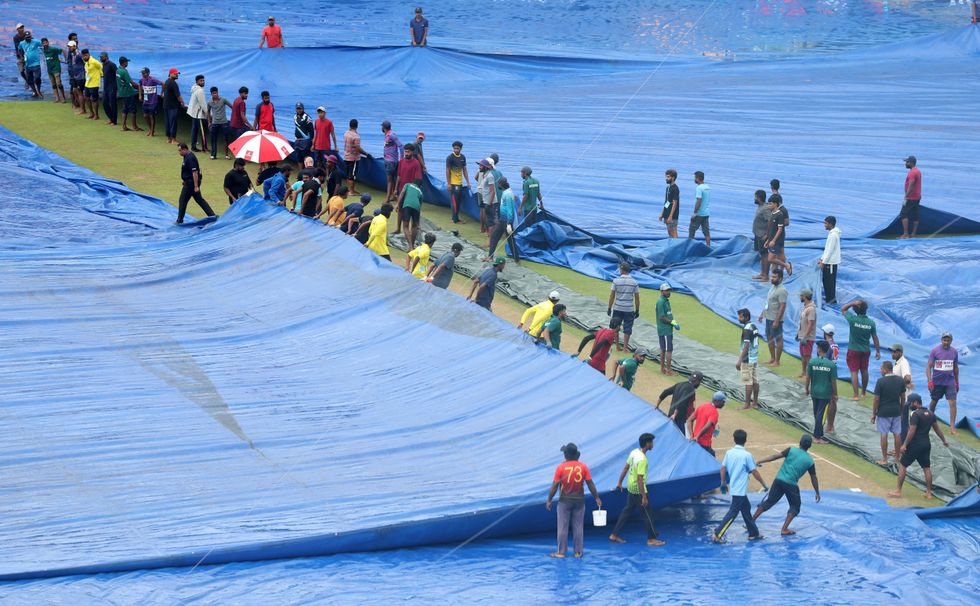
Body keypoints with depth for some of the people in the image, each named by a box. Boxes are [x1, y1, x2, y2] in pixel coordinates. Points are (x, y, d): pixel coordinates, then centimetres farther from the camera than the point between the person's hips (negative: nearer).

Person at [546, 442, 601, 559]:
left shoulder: (561, 467, -11)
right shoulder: (583, 467, -5)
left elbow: (554, 486, -10)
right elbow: (590, 484, -3)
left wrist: (549, 500, 0)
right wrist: (597, 498, 6)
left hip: (565, 501, -2)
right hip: (579, 501, 2)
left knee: (562, 527, 6)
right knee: (578, 527, 10)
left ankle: (561, 552, 8)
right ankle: (578, 552, 13)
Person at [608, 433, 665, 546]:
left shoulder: (634, 452, 0)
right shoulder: (642, 459, -27)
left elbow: (625, 468, 10)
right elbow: (640, 479, -28)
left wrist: (620, 483, 21)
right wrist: (644, 497, -25)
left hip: (630, 488, 9)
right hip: (638, 489, -9)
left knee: (627, 511, 18)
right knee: (647, 514, 3)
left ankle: (615, 535, 22)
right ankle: (651, 539, 12)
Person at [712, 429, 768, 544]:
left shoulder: (729, 453, 1)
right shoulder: (747, 455, -16)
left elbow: (723, 469, 4)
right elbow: (755, 473, -11)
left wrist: (723, 483, 17)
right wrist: (764, 485, 1)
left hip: (733, 487, 7)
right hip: (740, 490, -7)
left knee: (746, 509, 18)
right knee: (733, 512, -5)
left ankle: (754, 533, 25)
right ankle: (717, 534, -9)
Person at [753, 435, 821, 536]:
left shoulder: (791, 451, 2)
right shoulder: (809, 461, 2)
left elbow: (775, 457, -4)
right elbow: (813, 478, 9)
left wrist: (759, 462, -4)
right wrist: (817, 493, 21)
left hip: (779, 480, 2)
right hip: (791, 485, -2)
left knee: (769, 501, 13)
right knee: (795, 506, 17)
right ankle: (784, 529, 8)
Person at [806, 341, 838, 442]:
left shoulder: (812, 361, -10)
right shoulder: (832, 364, -12)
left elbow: (808, 377, -4)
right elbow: (833, 381, -7)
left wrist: (806, 388, 11)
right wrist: (835, 394, 5)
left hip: (814, 392, 2)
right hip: (826, 393, -2)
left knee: (817, 414, 16)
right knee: (821, 414, 3)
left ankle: (820, 434, 26)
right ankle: (817, 437, 5)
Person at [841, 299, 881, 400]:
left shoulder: (853, 320, -18)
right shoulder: (871, 323, -9)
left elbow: (843, 309, -2)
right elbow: (875, 338, -1)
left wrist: (853, 303, -13)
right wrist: (878, 351, 8)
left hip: (853, 350, -4)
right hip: (866, 350, 4)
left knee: (854, 372, -1)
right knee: (864, 371, 19)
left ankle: (856, 395, -6)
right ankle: (864, 392, 34)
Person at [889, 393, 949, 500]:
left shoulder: (916, 414, -17)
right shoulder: (930, 413, 8)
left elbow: (911, 432, -21)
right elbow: (937, 428, 17)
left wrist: (904, 445, -16)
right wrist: (944, 440, 28)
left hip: (915, 445, -8)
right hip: (926, 444, 8)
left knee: (902, 465, 2)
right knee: (927, 468, 12)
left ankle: (898, 491, 3)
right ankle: (929, 493, 15)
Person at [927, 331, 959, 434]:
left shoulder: (954, 352, 2)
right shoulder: (935, 351, -8)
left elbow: (955, 368, 13)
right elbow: (929, 366, -8)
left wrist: (957, 382, 17)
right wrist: (929, 381, -18)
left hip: (950, 382, 1)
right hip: (937, 382, -1)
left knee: (953, 403, -10)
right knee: (933, 402, 13)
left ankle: (952, 427, -11)